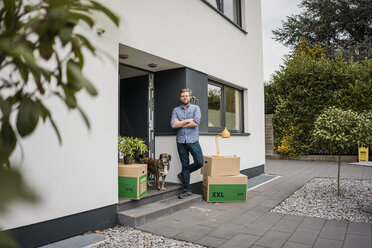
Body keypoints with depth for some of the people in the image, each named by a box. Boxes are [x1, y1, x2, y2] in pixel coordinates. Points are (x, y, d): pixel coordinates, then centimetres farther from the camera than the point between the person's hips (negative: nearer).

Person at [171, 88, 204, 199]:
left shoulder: (195, 108, 5)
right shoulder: (176, 110, 10)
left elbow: (196, 123, -11)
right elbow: (173, 125, -4)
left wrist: (180, 124, -5)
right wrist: (187, 120, -8)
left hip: (193, 140, -1)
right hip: (181, 141, 1)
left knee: (199, 162, -7)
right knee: (185, 165, 5)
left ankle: (183, 175, 19)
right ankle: (187, 190, 13)